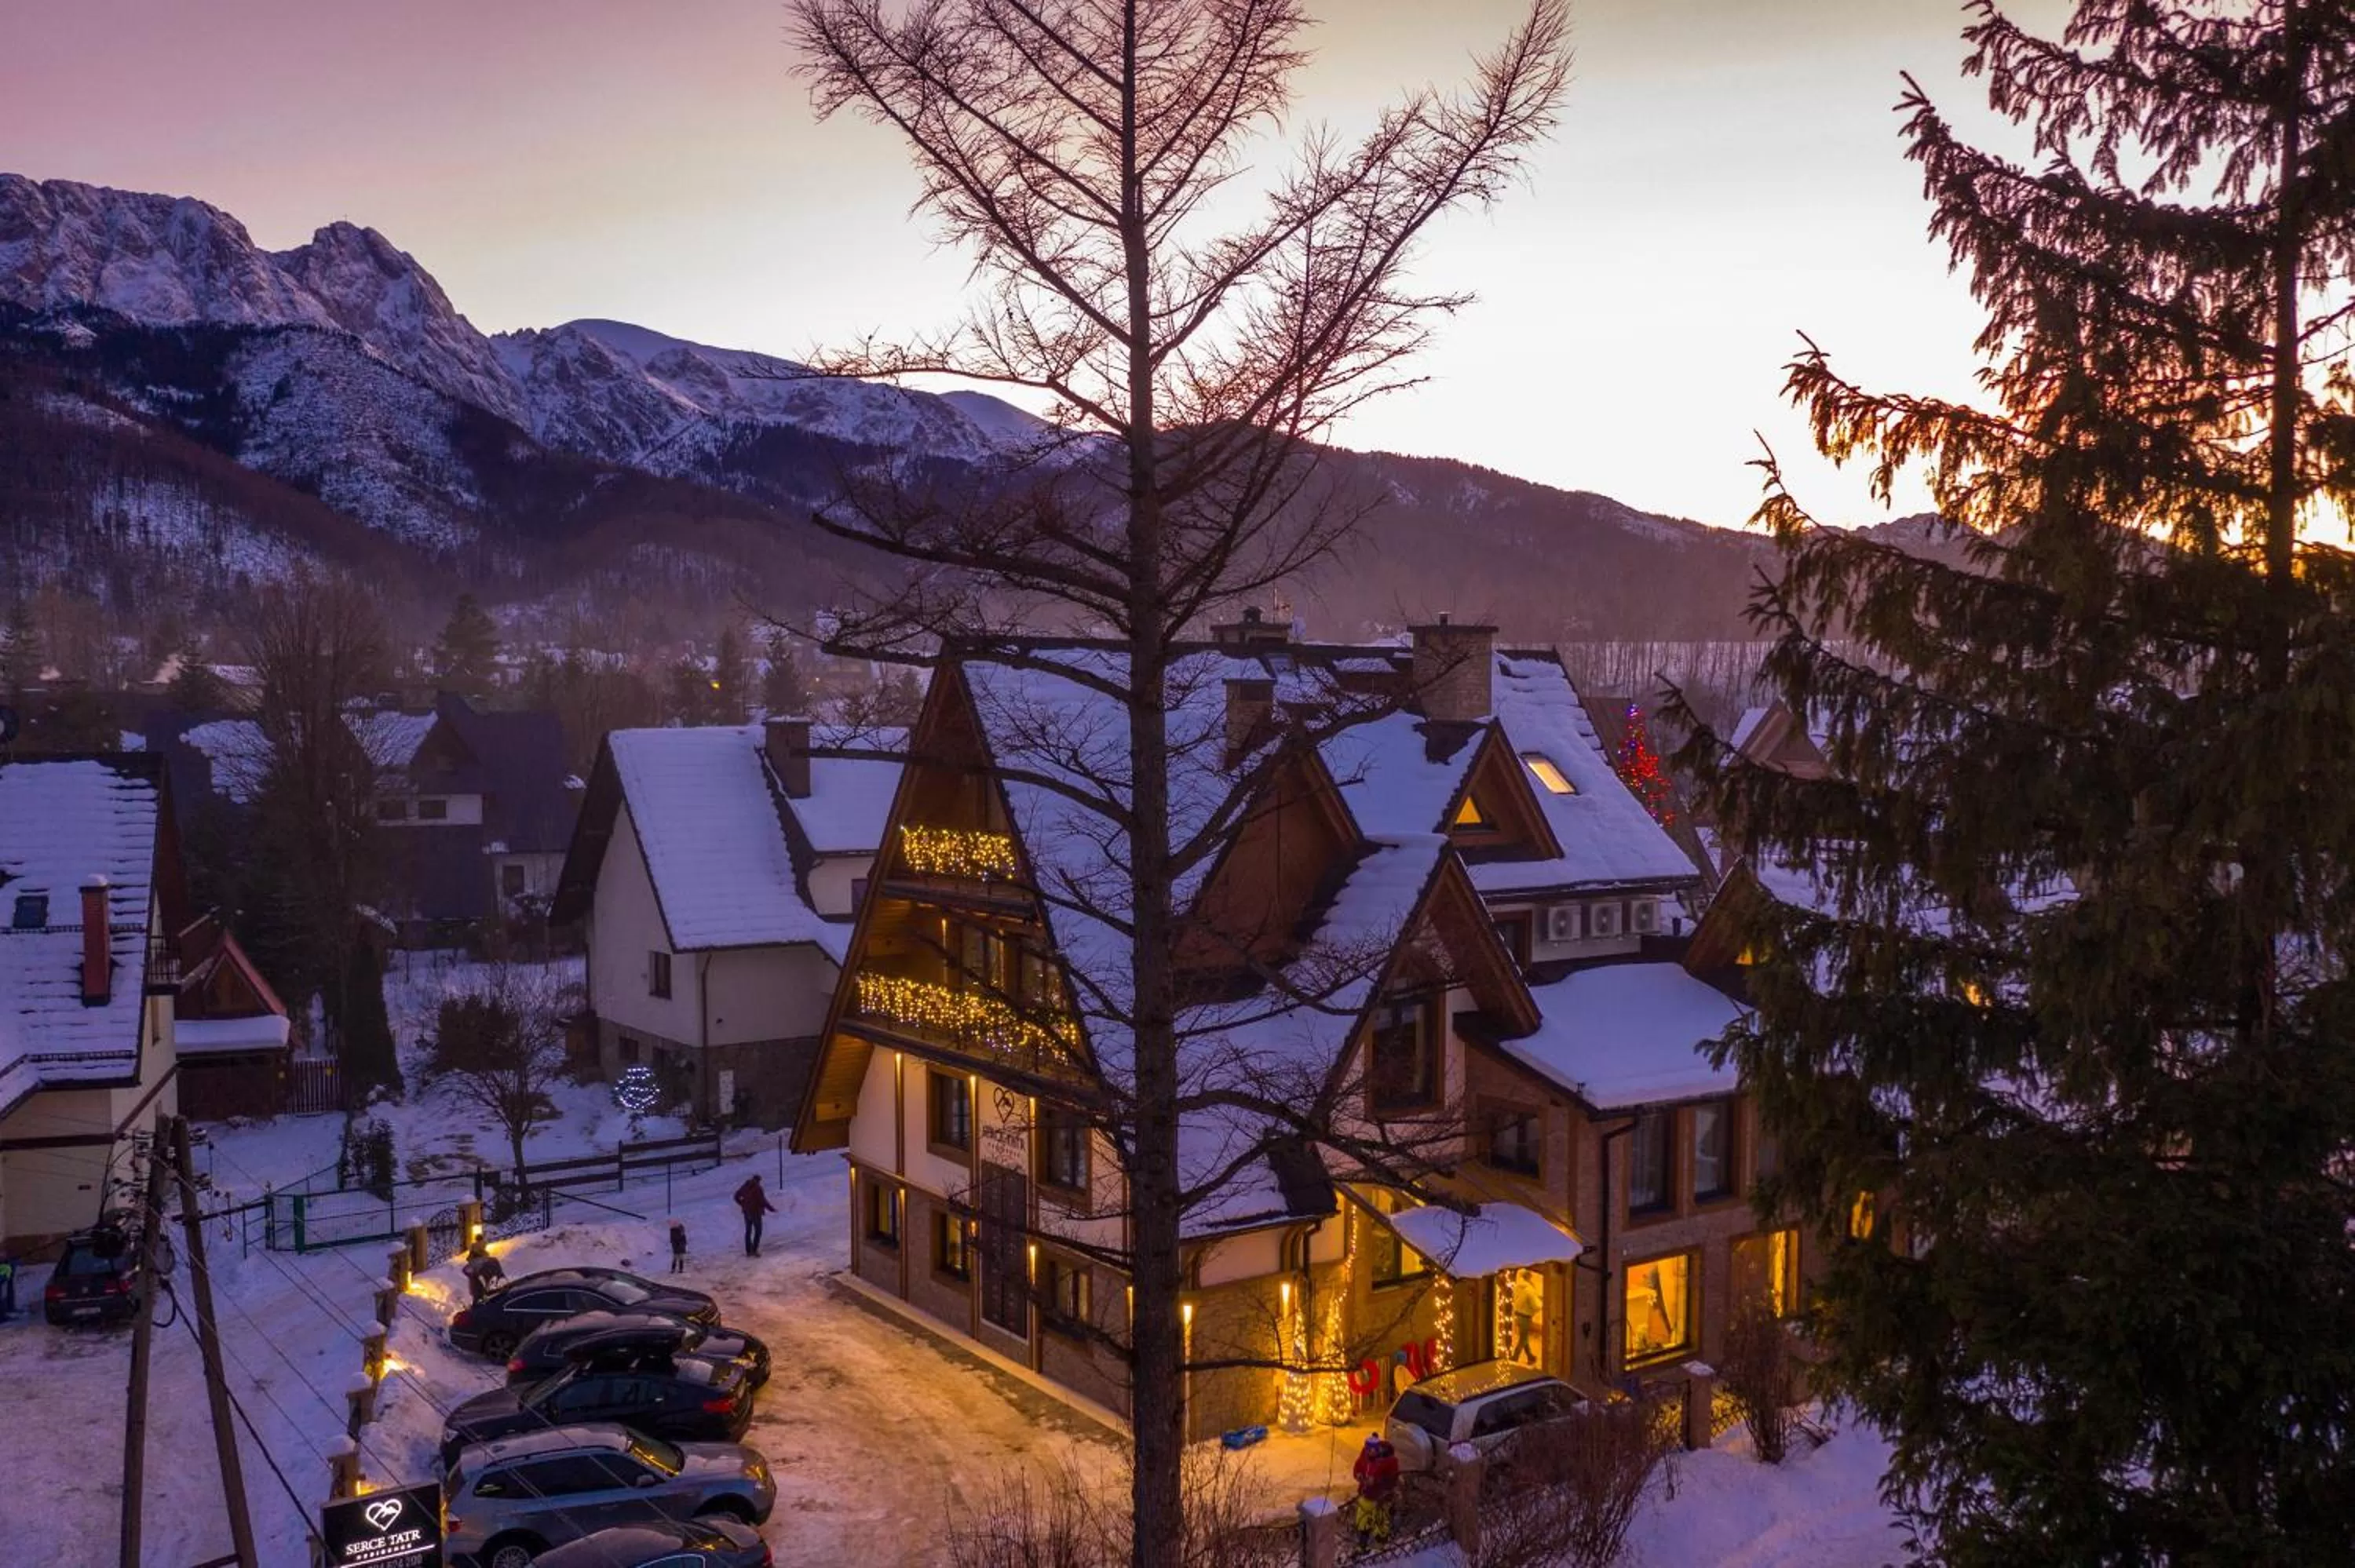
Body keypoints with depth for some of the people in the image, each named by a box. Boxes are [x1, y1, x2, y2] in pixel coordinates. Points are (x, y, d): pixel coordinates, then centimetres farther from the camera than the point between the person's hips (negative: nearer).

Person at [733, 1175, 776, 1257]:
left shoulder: (745, 1187, 1)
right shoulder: (758, 1189, -18)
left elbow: (737, 1196, 10)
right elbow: (763, 1201, -20)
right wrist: (771, 1209, -9)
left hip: (747, 1211, 6)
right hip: (756, 1212, -6)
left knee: (748, 1231, 15)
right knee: (758, 1231, 7)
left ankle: (748, 1251, 19)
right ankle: (754, 1250, 2)